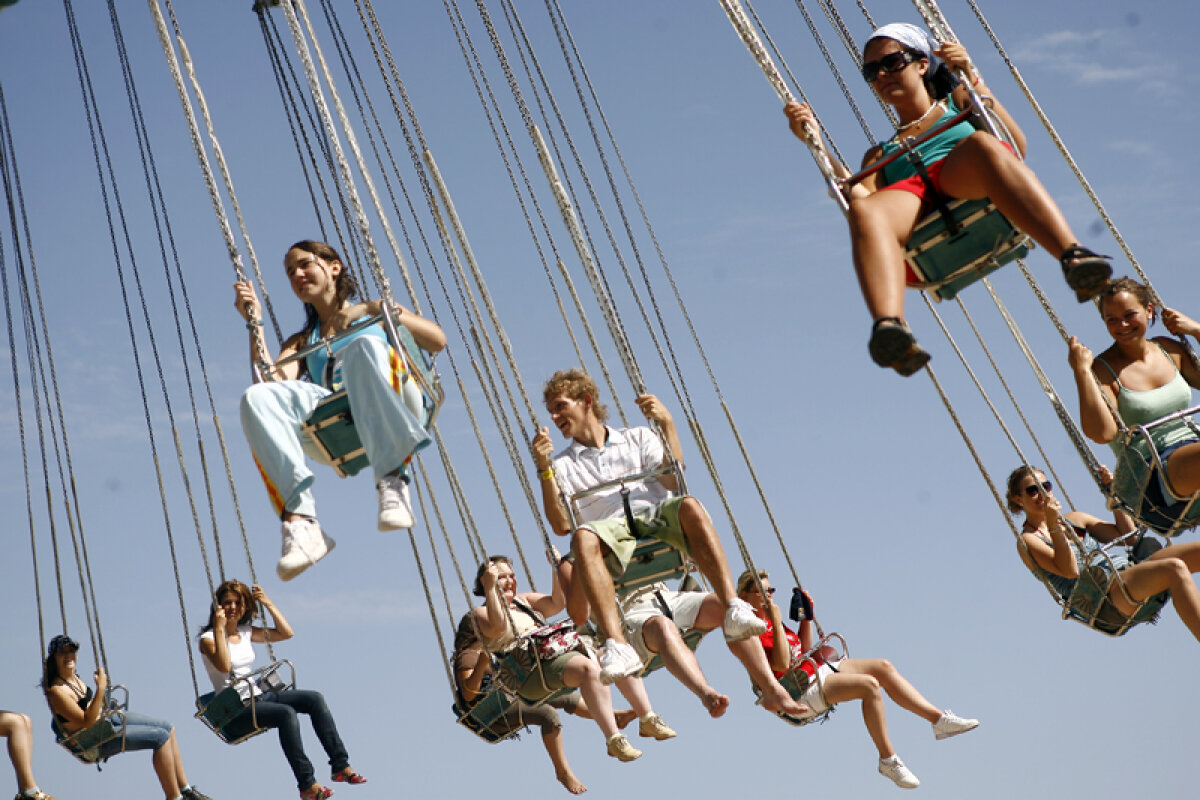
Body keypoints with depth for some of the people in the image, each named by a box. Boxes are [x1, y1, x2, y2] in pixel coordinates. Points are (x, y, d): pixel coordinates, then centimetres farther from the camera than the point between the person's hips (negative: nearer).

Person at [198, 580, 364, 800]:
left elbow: (286, 633, 13)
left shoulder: (247, 632, 14)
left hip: (259, 696, 7)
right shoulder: (208, 639, -6)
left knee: (315, 699, -11)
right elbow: (224, 666, -26)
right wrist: (219, 629, -27)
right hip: (234, 711, -7)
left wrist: (268, 604, 6)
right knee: (287, 713, -32)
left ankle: (340, 766, -10)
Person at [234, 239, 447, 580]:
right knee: (257, 397, -26)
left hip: (394, 405, -2)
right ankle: (299, 521, -46)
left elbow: (437, 340, 11)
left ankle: (392, 480, -50)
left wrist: (375, 308, 3)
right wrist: (254, 323, 11)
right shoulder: (301, 341, 36)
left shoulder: (376, 310, 31)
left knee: (364, 345, -35)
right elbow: (274, 378, 13)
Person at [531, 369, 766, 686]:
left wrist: (667, 424, -2)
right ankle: (617, 646, -50)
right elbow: (561, 525, 6)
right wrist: (544, 470, -2)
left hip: (656, 517, 1)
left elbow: (673, 482, 6)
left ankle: (732, 609, -44)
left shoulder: (637, 438, 24)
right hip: (610, 530, -1)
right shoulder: (562, 464, 22)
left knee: (689, 506, -33)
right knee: (584, 538, -36)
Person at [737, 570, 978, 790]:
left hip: (818, 669, 10)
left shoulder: (768, 620, 17)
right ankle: (888, 760, -18)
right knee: (869, 685, -27)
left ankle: (939, 719, 0)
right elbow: (782, 664, -23)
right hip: (801, 688, -10)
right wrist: (777, 623, -25)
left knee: (882, 667, 0)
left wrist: (807, 616, 12)